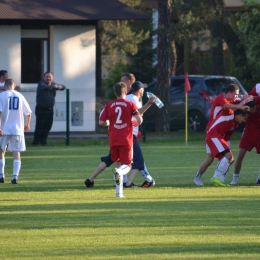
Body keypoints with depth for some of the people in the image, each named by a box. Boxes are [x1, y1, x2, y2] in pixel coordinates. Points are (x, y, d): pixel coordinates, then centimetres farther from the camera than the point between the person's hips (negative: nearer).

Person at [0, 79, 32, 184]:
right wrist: (27, 124, 29)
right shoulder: (19, 96, 7)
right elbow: (28, 113, 11)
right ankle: (15, 176, -10)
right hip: (17, 128, 2)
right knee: (16, 153, 2)